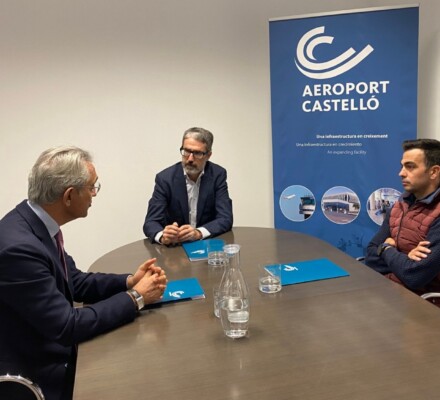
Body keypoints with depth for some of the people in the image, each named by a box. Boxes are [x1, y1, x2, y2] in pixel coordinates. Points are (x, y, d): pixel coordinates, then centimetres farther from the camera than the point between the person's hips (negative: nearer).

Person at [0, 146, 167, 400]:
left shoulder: (35, 222, -3)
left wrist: (129, 282, -7)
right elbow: (67, 326, -25)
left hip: (50, 353, 7)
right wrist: (135, 297, -16)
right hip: (37, 376, -7)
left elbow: (75, 283, 7)